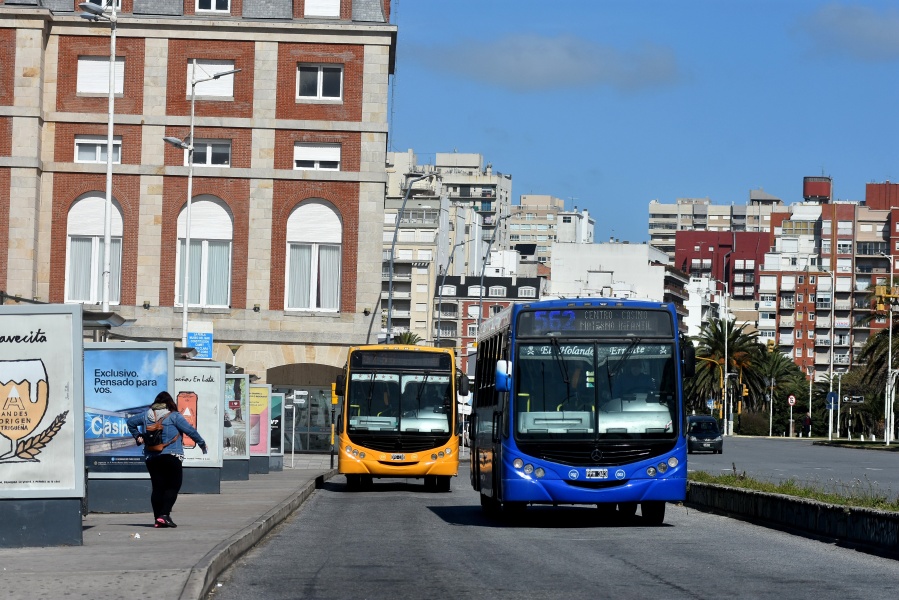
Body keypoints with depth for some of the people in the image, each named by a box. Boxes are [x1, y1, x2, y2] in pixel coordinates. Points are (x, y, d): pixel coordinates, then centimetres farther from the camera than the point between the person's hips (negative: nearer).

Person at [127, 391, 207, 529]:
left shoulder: (147, 415, 11)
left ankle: (157, 519, 5)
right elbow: (190, 431, -5)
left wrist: (137, 436, 26)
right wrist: (202, 444, 6)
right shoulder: (174, 416, -4)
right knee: (173, 486, -1)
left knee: (157, 487, 7)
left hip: (150, 457, 5)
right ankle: (164, 515, -15)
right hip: (171, 456, -5)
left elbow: (130, 422, 21)